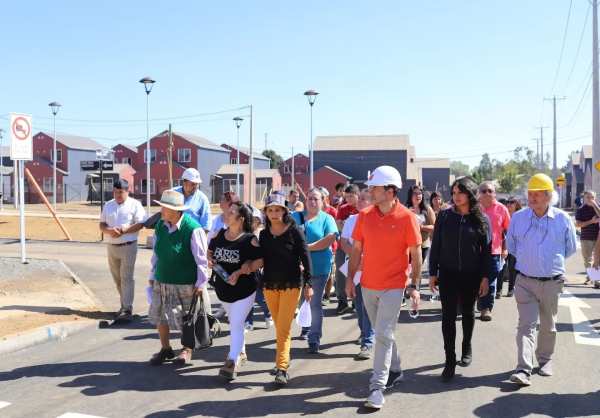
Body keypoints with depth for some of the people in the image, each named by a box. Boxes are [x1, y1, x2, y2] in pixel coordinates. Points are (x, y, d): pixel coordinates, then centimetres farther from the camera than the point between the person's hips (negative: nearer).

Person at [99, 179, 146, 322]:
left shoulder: (134, 204, -3)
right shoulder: (108, 205, 13)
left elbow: (140, 224, -10)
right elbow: (102, 224, 12)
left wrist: (123, 230, -20)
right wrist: (109, 231, -10)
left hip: (128, 246, -6)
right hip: (111, 246, 6)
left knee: (126, 278, -7)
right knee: (117, 278, 12)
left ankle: (127, 310, -6)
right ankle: (125, 304, 26)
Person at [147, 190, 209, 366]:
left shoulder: (193, 229, -20)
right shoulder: (160, 226, 1)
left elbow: (201, 258, -15)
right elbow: (156, 253, 13)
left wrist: (201, 282, -14)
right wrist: (153, 275, 16)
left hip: (186, 284, -6)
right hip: (162, 282, 6)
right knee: (159, 316, 10)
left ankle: (187, 349, 30)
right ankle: (165, 349, 30)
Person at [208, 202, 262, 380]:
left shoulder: (250, 240, -16)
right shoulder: (219, 235, 0)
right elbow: (209, 252, 14)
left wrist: (239, 272, -21)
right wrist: (209, 261, -8)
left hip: (243, 291, -6)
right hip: (222, 289, 7)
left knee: (236, 325, -9)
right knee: (234, 323, 22)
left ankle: (232, 362, -5)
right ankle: (241, 354, 40)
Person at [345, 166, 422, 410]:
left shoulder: (406, 217, -11)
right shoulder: (364, 215, 0)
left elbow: (415, 254, -6)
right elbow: (357, 249, 7)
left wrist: (414, 286, -9)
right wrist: (350, 278, 4)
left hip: (393, 286, -5)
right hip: (368, 286, 5)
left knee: (383, 335, -7)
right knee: (382, 333, 18)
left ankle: (377, 387, -1)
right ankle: (394, 371, 37)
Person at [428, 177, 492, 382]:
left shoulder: (481, 219, -2)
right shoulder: (444, 216, -1)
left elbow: (486, 250, 0)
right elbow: (435, 246, 1)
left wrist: (485, 277, -4)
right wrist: (433, 273, -1)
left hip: (471, 275, 0)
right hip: (448, 274, 0)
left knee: (468, 313, 16)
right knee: (448, 316, -3)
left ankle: (467, 348, 38)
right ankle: (450, 360, 2)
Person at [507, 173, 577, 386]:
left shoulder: (562, 219, -5)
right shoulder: (518, 217, -3)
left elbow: (571, 248, 10)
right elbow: (511, 245, 13)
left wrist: (554, 261, 10)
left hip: (552, 282, 1)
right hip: (525, 281, 0)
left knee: (548, 326, 15)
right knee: (526, 325, -7)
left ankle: (545, 359, 34)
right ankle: (524, 369, -10)